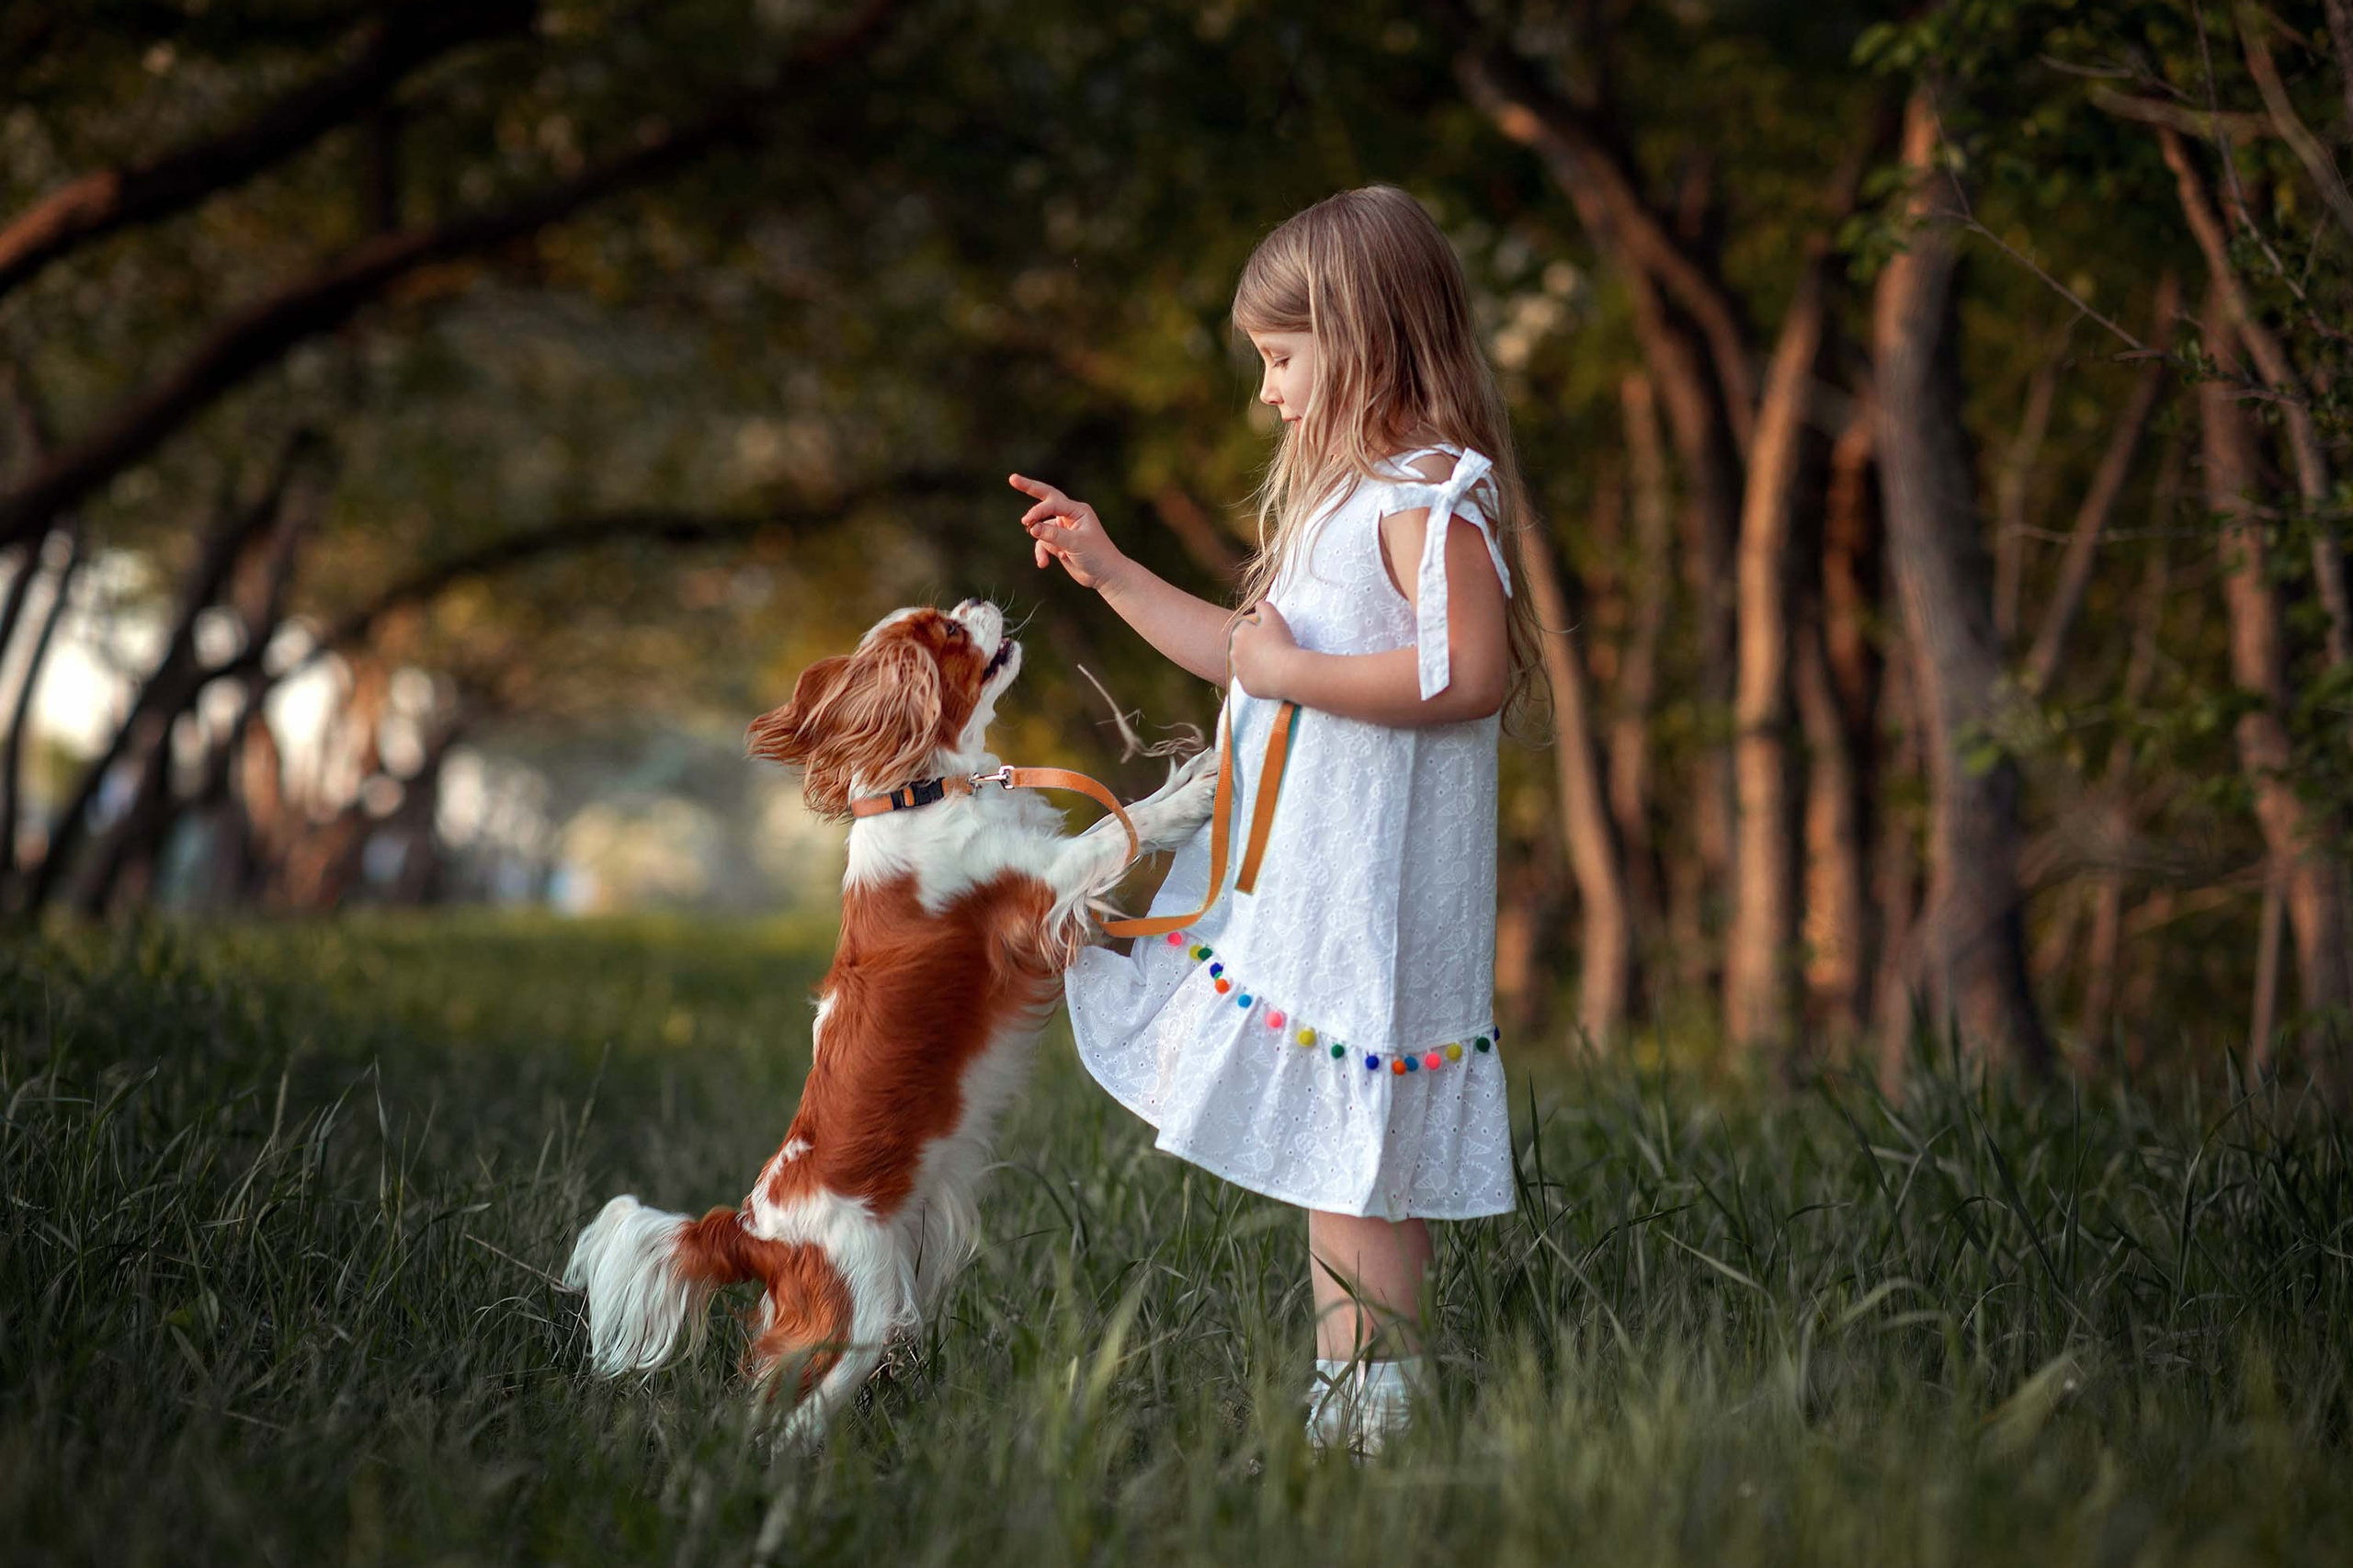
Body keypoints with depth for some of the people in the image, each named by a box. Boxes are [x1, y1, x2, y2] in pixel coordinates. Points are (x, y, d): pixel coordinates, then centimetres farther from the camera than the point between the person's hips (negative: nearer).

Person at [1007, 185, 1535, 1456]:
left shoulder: (1430, 493, -12)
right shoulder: (1344, 493, 21)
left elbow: (1470, 673, -25)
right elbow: (1248, 653, 29)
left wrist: (1297, 671, -20)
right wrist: (1108, 570, 27)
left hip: (1375, 888, -10)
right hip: (1307, 877, 10)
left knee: (1348, 1156, -10)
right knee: (1323, 1149, 10)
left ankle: (1374, 1396, -7)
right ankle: (1342, 1393, 14)